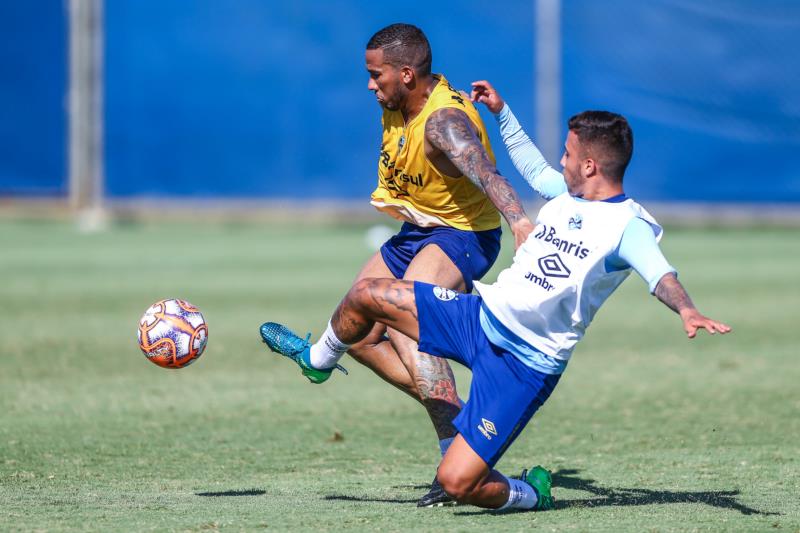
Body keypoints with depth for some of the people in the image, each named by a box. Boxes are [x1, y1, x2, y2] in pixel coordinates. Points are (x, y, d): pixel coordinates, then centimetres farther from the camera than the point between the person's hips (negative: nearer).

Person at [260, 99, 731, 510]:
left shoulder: (630, 225, -16)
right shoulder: (566, 195, 7)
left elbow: (659, 274, -34)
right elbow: (531, 164, 28)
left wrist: (687, 310, -55)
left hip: (525, 364, -7)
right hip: (482, 314, 7)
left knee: (457, 483, -16)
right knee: (365, 294, 6)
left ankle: (530, 494, 17)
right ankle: (319, 358, 39)